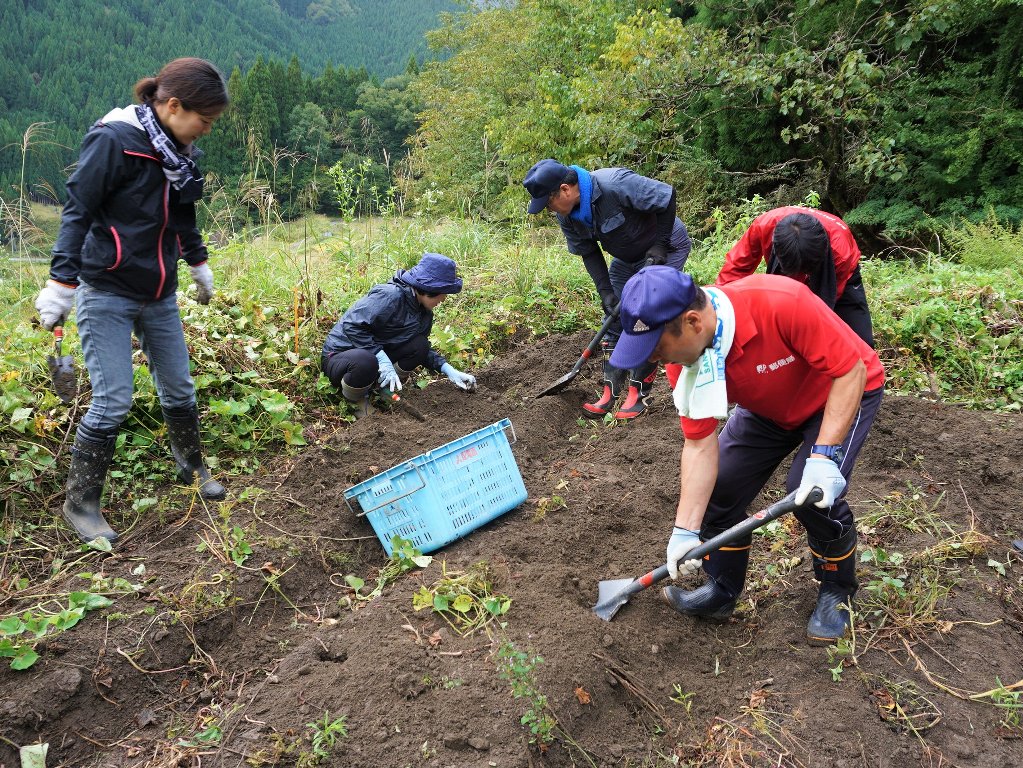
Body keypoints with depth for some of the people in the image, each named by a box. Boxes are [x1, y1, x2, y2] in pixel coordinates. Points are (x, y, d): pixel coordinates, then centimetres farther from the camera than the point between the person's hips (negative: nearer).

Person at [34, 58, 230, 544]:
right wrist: (61, 285, -19)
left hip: (160, 295, 7)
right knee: (113, 401, -7)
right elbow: (77, 213, -17)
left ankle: (192, 465, 38)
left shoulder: (180, 150, 5)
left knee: (178, 388, 14)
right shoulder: (113, 141, -17)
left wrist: (198, 265, 28)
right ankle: (80, 504, 10)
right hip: (107, 294, -7)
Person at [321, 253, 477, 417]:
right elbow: (351, 325, -29)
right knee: (365, 362, -42)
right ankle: (356, 401, -9)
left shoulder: (424, 312, 2)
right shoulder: (391, 296, -25)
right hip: (339, 355, -7)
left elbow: (423, 350, 12)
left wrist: (448, 370, -3)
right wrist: (382, 358, -32)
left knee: (420, 346, -14)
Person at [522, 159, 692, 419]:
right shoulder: (567, 216, -13)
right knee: (615, 319, 4)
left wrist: (660, 244, -25)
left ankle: (640, 392, -4)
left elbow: (666, 196, -29)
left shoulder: (615, 185, -36)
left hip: (666, 247, -7)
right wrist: (606, 291, -14)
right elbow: (588, 253, -4)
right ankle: (611, 391, 9)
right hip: (628, 258, 7)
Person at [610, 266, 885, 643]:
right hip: (770, 408, 5)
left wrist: (824, 455, -38)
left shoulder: (783, 303, -41)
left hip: (843, 393, -5)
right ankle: (722, 591, 22)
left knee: (811, 493, -22)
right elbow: (700, 446, -18)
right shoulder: (682, 357, -23)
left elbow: (852, 370, -31)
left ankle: (837, 591, 8)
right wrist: (685, 530, -22)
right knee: (718, 487, -1)